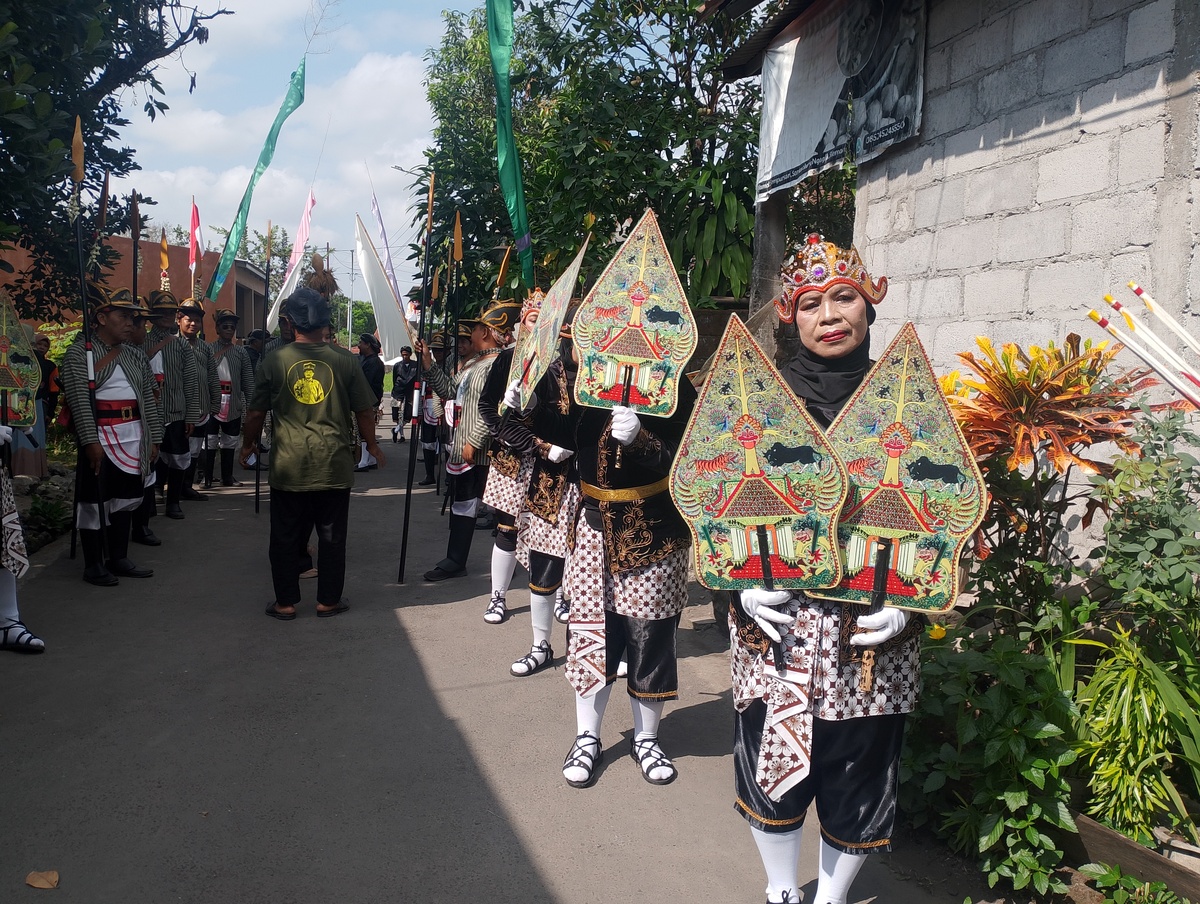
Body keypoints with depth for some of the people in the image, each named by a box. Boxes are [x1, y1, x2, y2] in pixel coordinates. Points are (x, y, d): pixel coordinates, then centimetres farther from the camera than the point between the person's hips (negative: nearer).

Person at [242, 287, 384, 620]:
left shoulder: (274, 360, -4)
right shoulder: (344, 360, -4)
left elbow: (256, 412, 2)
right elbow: (364, 410, 1)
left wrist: (248, 444, 19)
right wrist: (372, 445, 17)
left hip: (289, 467, 0)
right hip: (334, 465, 0)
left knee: (286, 537, 11)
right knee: (332, 536, 11)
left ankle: (285, 602, 19)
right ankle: (328, 601, 20)